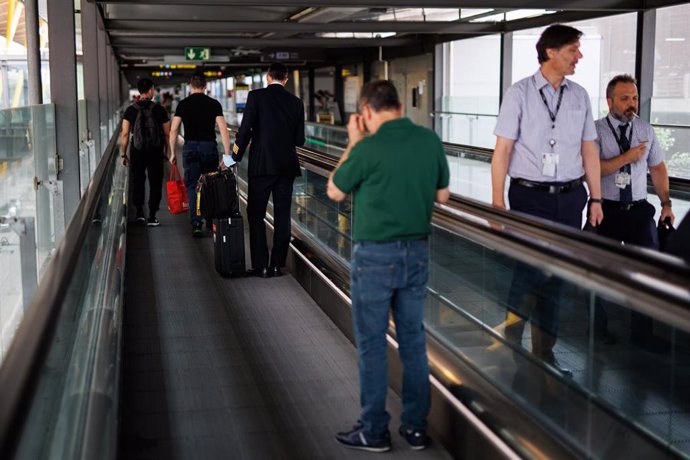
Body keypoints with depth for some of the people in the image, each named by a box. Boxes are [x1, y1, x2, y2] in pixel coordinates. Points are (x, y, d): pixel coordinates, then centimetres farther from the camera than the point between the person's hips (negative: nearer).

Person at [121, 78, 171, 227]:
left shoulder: (130, 110, -2)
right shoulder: (159, 109, -4)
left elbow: (125, 134, -5)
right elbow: (167, 134, -1)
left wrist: (123, 154, 3)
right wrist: (168, 152, 11)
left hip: (137, 151, 1)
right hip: (156, 152, -1)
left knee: (137, 181, 17)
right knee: (155, 183, 7)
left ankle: (139, 213, 16)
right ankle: (152, 217, 6)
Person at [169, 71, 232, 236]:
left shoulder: (183, 104, 2)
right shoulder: (214, 104, 0)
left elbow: (173, 130, 0)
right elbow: (223, 130, -7)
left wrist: (173, 153, 9)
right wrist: (227, 155, -5)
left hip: (190, 148, 0)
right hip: (210, 147, 0)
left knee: (192, 186, 4)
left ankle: (196, 224, -6)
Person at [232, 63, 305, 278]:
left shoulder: (256, 96, -5)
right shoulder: (296, 102, 4)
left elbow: (245, 130, -11)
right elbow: (299, 140, 6)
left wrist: (235, 156, 0)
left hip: (261, 165, -3)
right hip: (287, 166, 3)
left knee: (256, 215, 6)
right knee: (282, 216, 9)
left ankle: (261, 266, 4)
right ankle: (277, 265, 12)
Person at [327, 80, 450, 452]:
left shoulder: (368, 148, -17)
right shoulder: (430, 140, -1)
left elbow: (335, 192, -2)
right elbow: (442, 196, 9)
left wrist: (353, 143, 3)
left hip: (375, 255, -5)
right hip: (417, 252, 5)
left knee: (372, 343, 6)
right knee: (413, 339, 14)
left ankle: (374, 430, 15)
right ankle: (416, 426, 21)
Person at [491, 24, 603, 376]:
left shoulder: (579, 96, 9)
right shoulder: (519, 93, -4)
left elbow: (589, 150, 11)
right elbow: (502, 150, -6)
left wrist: (596, 199, 7)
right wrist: (497, 203, -10)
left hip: (570, 197, 4)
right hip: (530, 195, -4)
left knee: (556, 276, 9)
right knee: (528, 273, 0)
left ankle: (544, 353, 23)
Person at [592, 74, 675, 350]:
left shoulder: (645, 130, 8)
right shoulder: (596, 130, -6)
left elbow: (658, 167, 12)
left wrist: (666, 203, 5)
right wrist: (626, 157, -22)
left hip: (639, 210, 3)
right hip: (607, 210, -3)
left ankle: (641, 333, 8)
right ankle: (599, 327, 27)